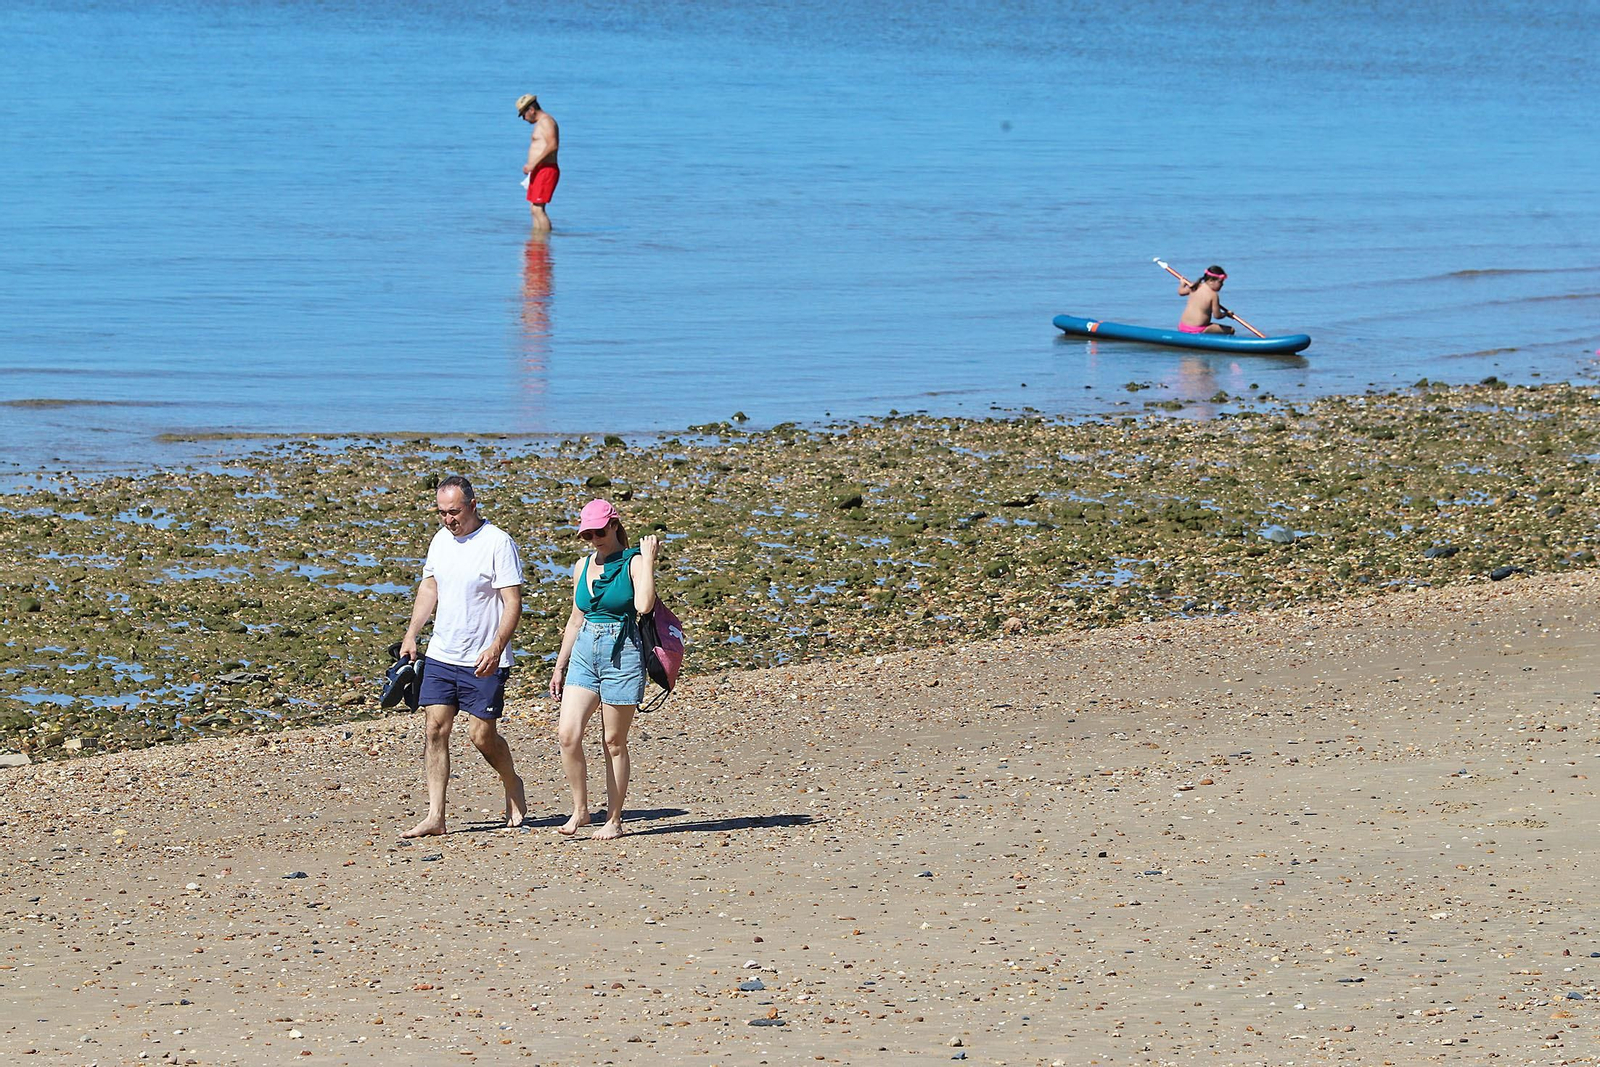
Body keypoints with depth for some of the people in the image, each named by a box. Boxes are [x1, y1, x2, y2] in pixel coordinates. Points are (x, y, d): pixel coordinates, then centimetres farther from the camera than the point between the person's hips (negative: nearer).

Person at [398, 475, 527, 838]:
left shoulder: (498, 543, -13)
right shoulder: (441, 539, 9)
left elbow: (513, 603, -15)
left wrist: (495, 649, -25)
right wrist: (411, 635, 14)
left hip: (484, 662, -6)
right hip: (441, 656, 6)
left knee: (482, 734, -3)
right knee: (436, 729, -2)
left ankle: (512, 785, 26)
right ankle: (435, 816, -1)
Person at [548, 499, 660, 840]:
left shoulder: (634, 562, -5)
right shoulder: (583, 566, 12)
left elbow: (643, 605, -24)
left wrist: (648, 559, -18)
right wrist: (560, 666, 21)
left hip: (622, 656, -5)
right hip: (584, 654, 5)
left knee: (614, 742, 1)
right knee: (567, 734, -11)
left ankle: (614, 820, 10)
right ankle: (580, 809, 1)